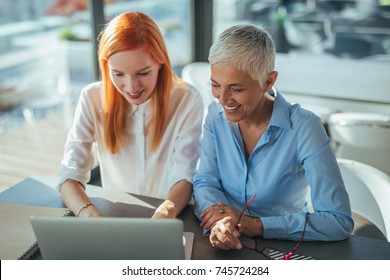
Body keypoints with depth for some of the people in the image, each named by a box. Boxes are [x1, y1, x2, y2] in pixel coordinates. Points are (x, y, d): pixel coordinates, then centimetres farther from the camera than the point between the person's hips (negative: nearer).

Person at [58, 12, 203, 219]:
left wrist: (167, 212, -36)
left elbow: (184, 177, -14)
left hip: (173, 218, 0)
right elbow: (70, 174, -12)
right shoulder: (92, 98, -9)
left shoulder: (187, 101, -12)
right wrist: (90, 214, -33)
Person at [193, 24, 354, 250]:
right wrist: (218, 221, -24)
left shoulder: (304, 129, -18)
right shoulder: (217, 114, -3)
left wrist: (257, 225, -26)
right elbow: (205, 182, -3)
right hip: (227, 247, 2)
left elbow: (340, 221, -21)